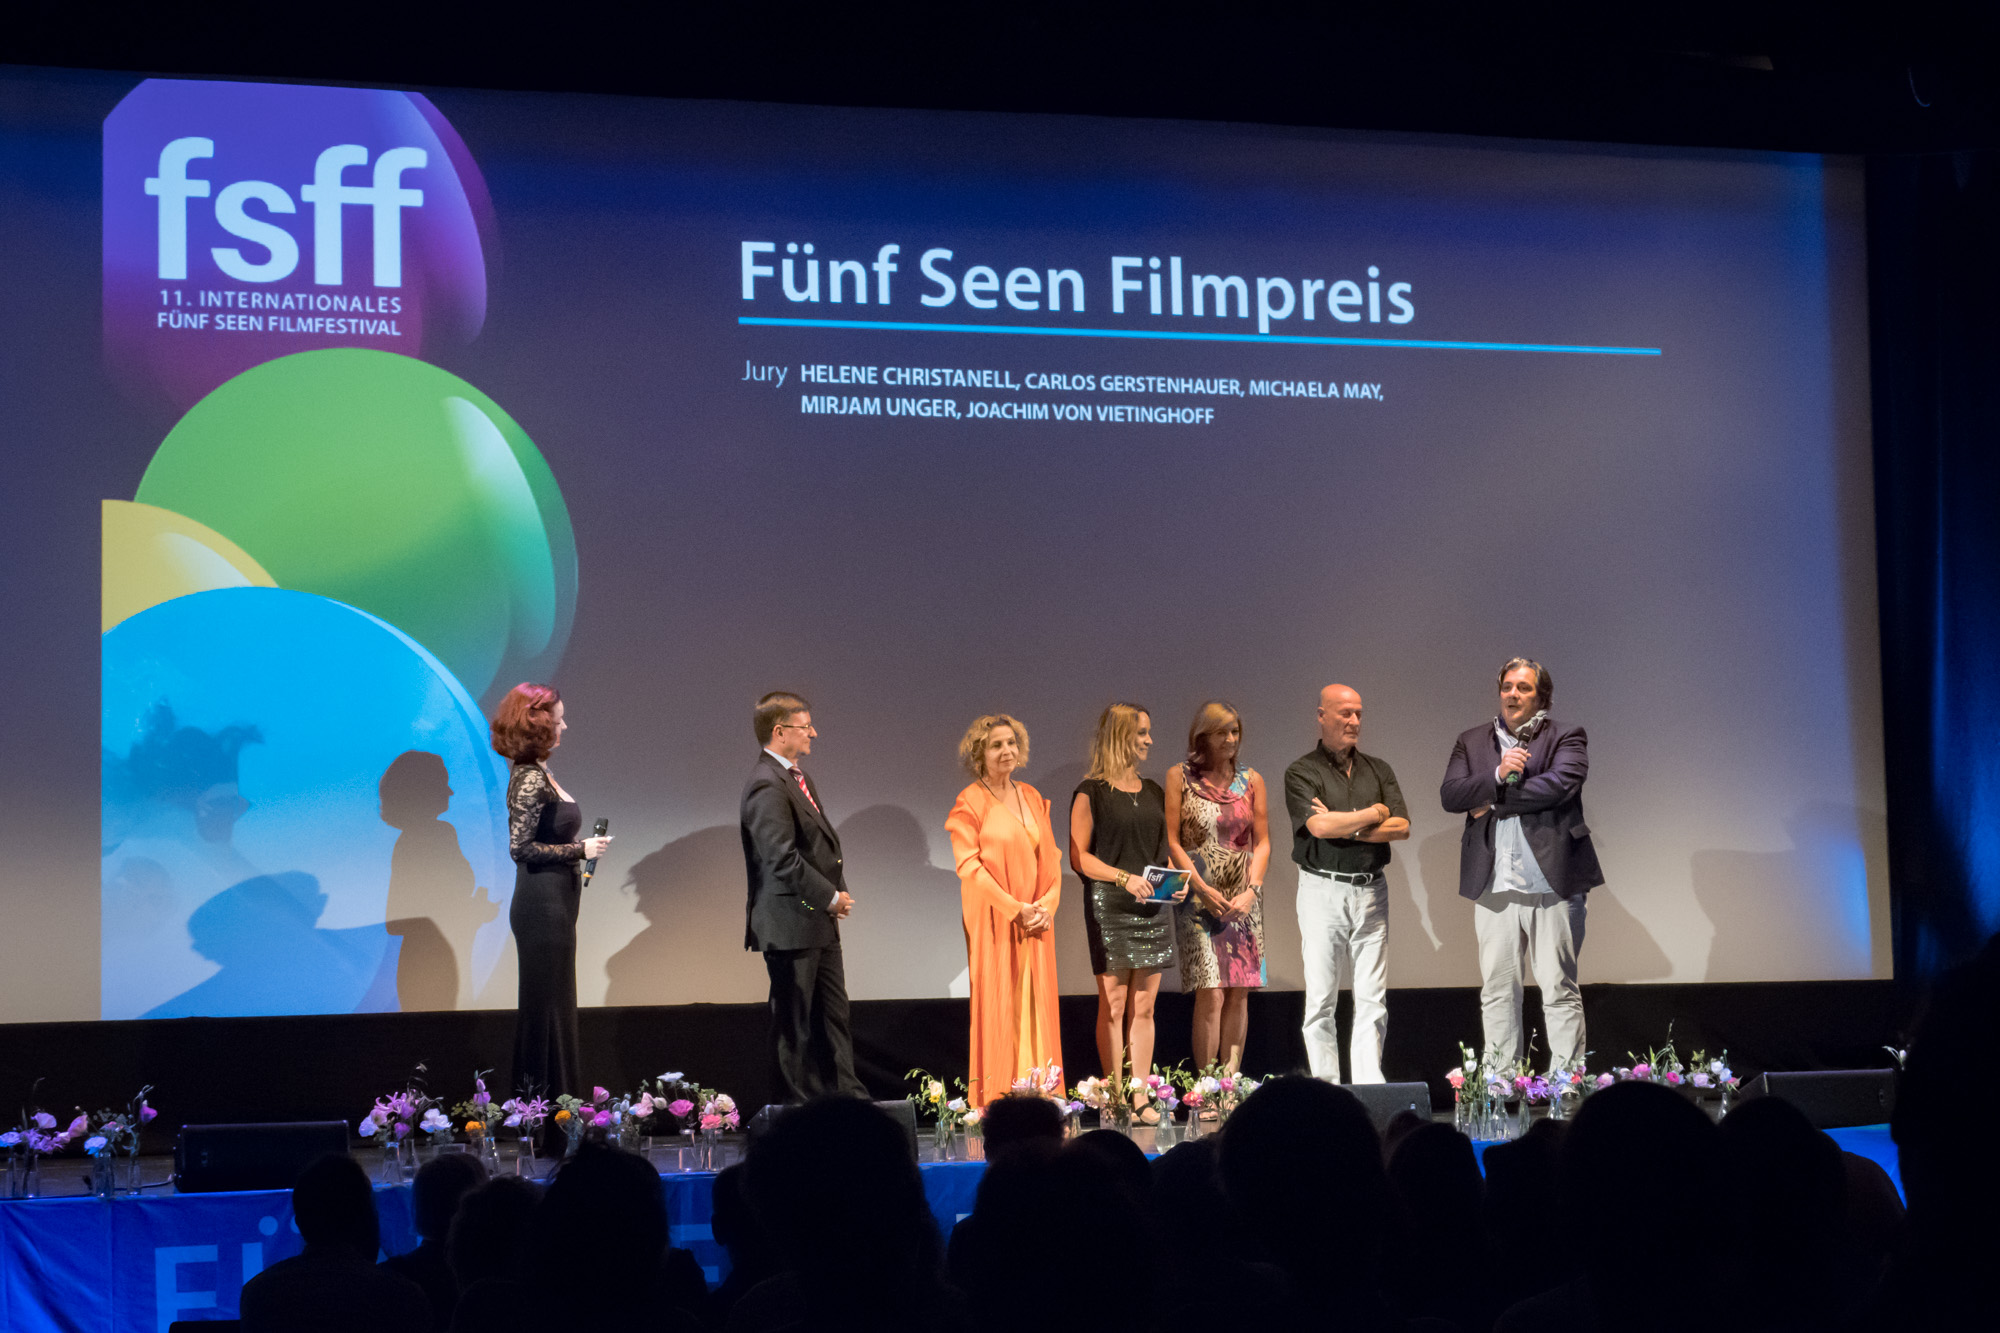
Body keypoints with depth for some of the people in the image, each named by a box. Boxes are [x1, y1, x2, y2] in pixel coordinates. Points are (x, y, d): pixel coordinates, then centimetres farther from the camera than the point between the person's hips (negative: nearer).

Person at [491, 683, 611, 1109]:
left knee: (550, 1003, 13)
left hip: (552, 906, 10)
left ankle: (543, 1101, 19)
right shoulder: (531, 779, -17)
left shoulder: (538, 774, 12)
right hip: (542, 905, -10)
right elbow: (521, 847, -22)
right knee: (547, 1003, -5)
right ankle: (548, 1101, 0)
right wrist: (580, 849, -18)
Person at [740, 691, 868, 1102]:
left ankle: (845, 1092, 20)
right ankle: (799, 1103, 5)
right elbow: (782, 858, -23)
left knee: (833, 1012, 13)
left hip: (819, 921, 10)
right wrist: (830, 896, -15)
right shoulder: (767, 786, -17)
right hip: (790, 923, -10)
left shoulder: (797, 777, 15)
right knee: (794, 1020, -1)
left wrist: (837, 892, 7)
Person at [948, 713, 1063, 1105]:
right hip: (993, 922, -5)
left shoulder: (1032, 798, 13)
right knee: (997, 1008, -6)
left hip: (1035, 923, 5)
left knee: (1035, 1005, 4)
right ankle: (995, 1099, -4)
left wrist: (1047, 903, -4)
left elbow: (1051, 857, 13)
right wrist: (1014, 909, -16)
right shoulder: (970, 803, -4)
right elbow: (970, 866, -11)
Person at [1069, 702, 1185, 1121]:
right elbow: (1078, 856, -5)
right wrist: (1124, 878, -17)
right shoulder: (1090, 793, -2)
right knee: (1113, 1004, -4)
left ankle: (1140, 1097, 6)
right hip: (1108, 905, -5)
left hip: (1153, 906, 5)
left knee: (1143, 1006, 4)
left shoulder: (1153, 792, 16)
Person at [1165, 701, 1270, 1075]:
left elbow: (1262, 841, 8)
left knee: (1239, 994, 0)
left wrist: (1251, 890, -6)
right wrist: (1203, 889, -11)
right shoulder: (1180, 777, 2)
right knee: (1211, 994, -12)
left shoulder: (1251, 781, 10)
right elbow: (1172, 840, -2)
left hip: (1244, 899, 3)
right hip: (1199, 897, -3)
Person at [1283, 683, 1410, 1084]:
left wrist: (1345, 827, -8)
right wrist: (1374, 814, -5)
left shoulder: (1379, 770, 14)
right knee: (1321, 999, -2)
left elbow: (1401, 827, 2)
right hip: (1323, 889, -4)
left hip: (1371, 890, 4)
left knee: (1373, 999, 0)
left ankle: (1369, 1087, 0)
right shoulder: (1302, 772, 0)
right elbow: (1319, 826, -15)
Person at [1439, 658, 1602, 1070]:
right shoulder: (1472, 742, 16)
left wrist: (1493, 803, -7)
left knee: (1560, 989, -2)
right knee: (1497, 991, 6)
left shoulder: (1566, 737, 5)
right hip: (1493, 888, 3)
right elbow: (1450, 795, 2)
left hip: (1552, 883, -3)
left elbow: (1560, 784, -13)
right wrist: (1498, 776, -14)